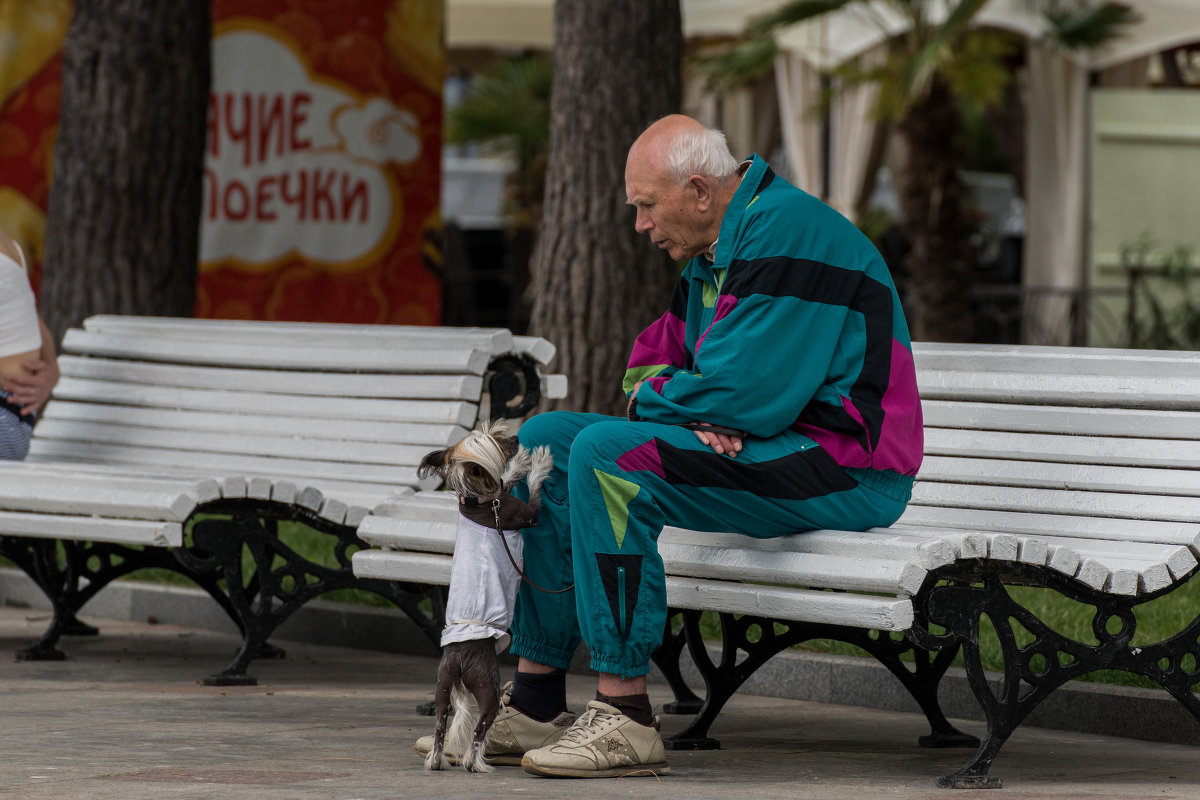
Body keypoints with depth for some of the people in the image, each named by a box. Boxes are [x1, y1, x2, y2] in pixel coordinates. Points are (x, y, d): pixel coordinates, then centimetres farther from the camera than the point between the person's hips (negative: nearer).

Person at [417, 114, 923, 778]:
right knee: (544, 441, 8)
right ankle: (536, 704, 4)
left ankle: (625, 717, -27)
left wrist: (650, 398, -4)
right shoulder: (712, 253, 16)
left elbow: (744, 393, -24)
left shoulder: (785, 230, -18)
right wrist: (690, 408, -5)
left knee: (606, 453, -27)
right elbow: (650, 359, 19)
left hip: (841, 470, -11)